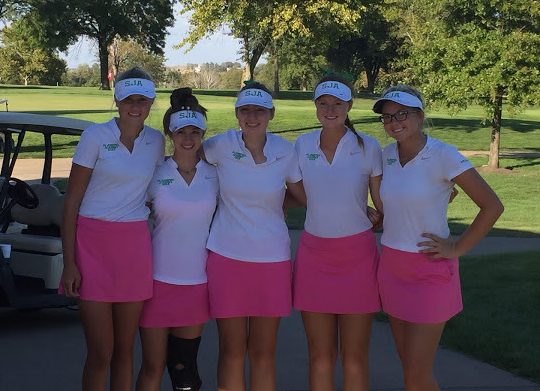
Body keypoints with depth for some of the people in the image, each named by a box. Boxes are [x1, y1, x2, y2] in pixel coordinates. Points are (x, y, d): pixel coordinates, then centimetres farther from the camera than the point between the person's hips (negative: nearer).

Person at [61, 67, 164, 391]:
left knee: (125, 350, 9)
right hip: (94, 242, -3)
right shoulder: (96, 136, -5)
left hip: (136, 245, 4)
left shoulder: (156, 141, 7)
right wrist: (69, 263, -9)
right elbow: (72, 199, -4)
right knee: (100, 353, -3)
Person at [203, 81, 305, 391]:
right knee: (232, 351, 6)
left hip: (272, 259, 1)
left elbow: (305, 196, 7)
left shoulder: (285, 151, -3)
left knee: (263, 353, 8)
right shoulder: (221, 146, -5)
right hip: (227, 257, 0)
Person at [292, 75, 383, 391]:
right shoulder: (303, 145, 4)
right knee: (320, 357, 7)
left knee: (354, 359, 3)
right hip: (314, 255, 2)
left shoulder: (368, 147, -4)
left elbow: (383, 203, 0)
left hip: (357, 255, -2)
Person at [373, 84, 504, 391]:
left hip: (431, 271, -6)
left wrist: (457, 248, -13)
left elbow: (492, 206, -15)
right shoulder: (387, 155, 2)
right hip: (392, 266, 6)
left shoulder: (443, 155, -16)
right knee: (408, 362, 13)